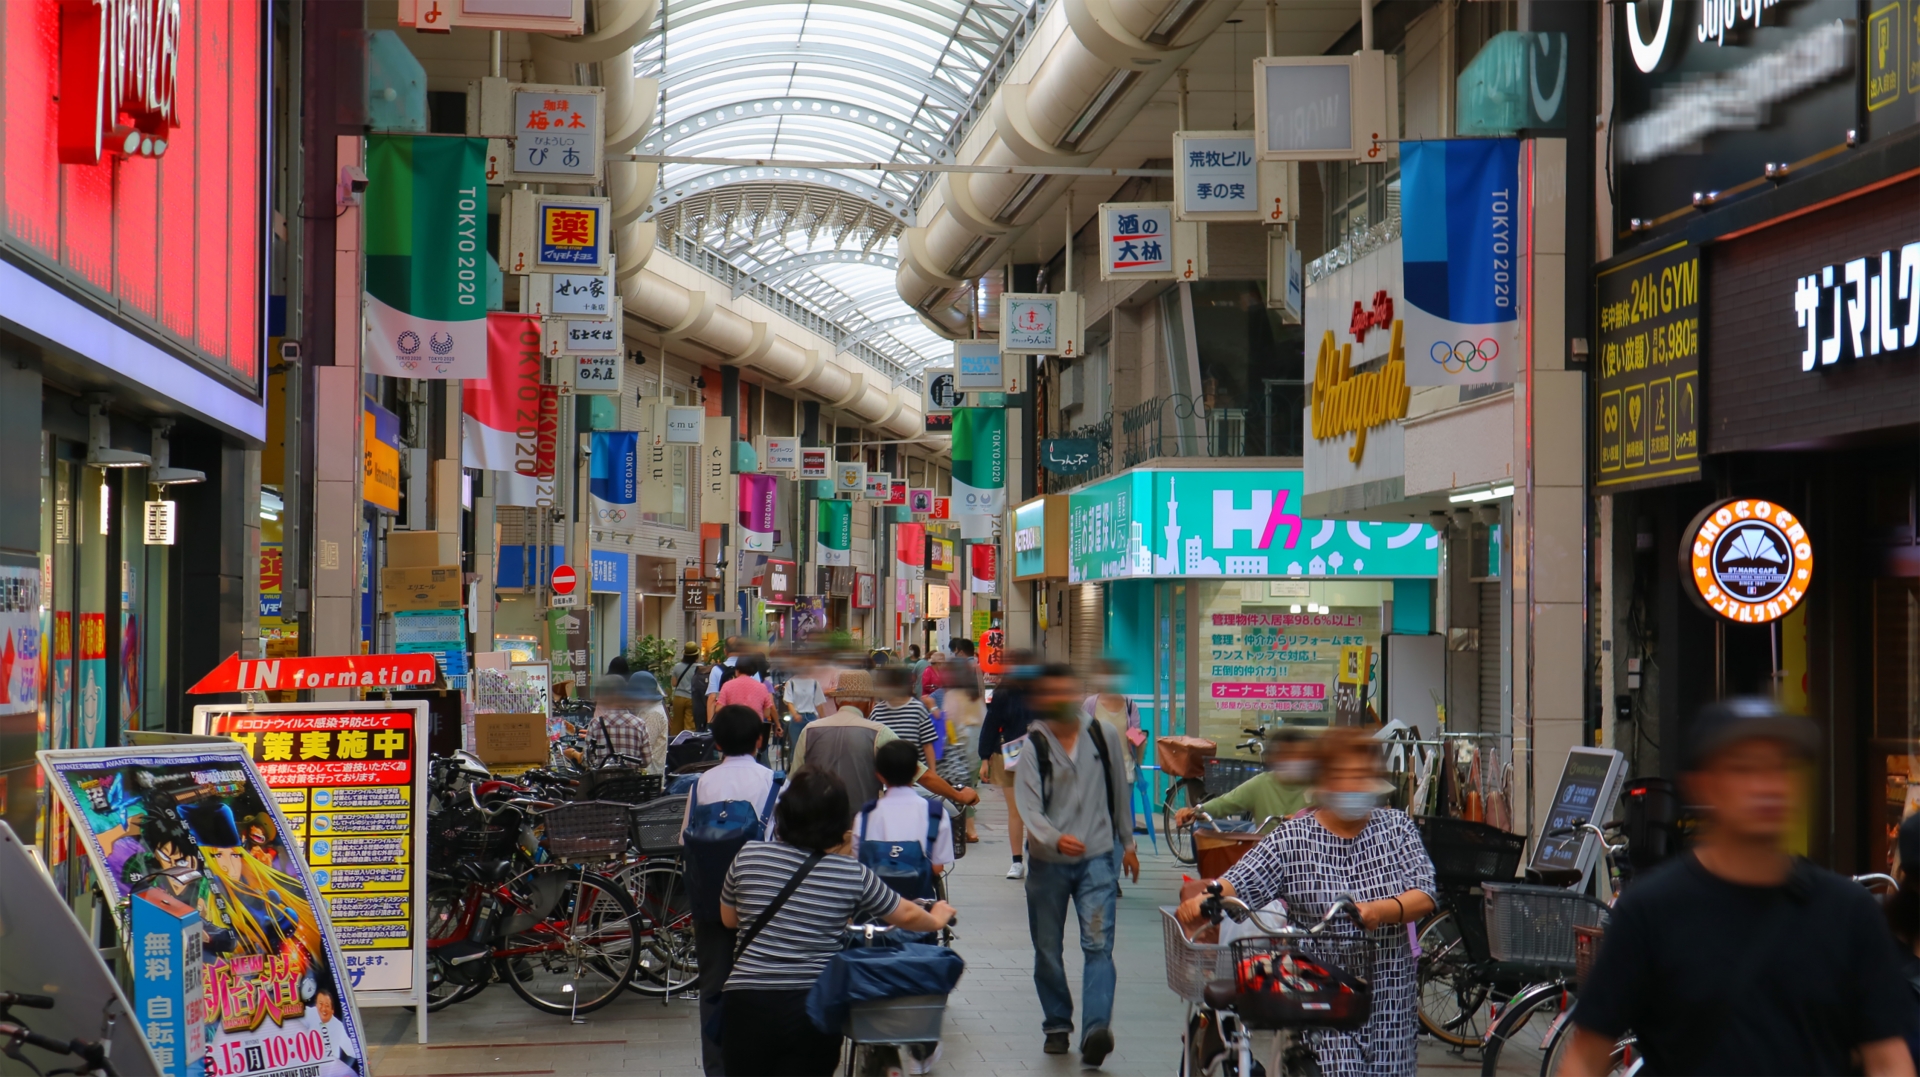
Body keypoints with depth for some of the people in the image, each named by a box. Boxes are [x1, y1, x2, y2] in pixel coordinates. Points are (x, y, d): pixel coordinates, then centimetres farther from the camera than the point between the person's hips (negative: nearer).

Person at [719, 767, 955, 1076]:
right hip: (815, 1010, 0)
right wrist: (937, 918, 35)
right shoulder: (853, 874, -2)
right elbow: (908, 916, 14)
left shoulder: (747, 857, -1)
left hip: (748, 1004, 0)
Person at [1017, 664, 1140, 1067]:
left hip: (1098, 856, 0)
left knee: (1099, 945, -14)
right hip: (1048, 862, 0)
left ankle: (1095, 1030, -24)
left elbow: (1119, 791, 15)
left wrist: (1127, 843, 20)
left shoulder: (1104, 735, 2)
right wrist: (1054, 838, -32)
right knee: (1047, 950, 10)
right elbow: (1028, 806, -15)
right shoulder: (1034, 746, -5)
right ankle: (1057, 1025, 28)